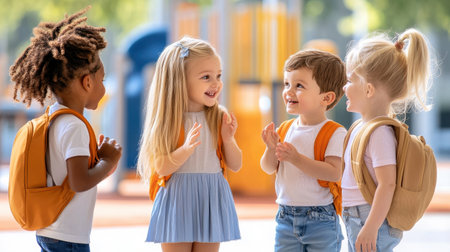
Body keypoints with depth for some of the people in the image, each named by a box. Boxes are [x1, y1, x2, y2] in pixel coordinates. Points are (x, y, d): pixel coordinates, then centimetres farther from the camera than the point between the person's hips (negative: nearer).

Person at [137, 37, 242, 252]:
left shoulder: (220, 118, 0)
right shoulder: (168, 120, -10)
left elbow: (235, 165, 3)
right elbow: (161, 167, -15)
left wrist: (227, 139, -14)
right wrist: (186, 149, -29)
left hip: (211, 201, 3)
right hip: (177, 201, -3)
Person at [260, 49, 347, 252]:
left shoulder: (335, 133, -11)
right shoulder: (285, 130, 7)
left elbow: (334, 172, -21)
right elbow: (269, 168, 8)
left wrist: (296, 159, -27)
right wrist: (271, 149, -13)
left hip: (320, 220, -5)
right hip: (286, 218, 5)